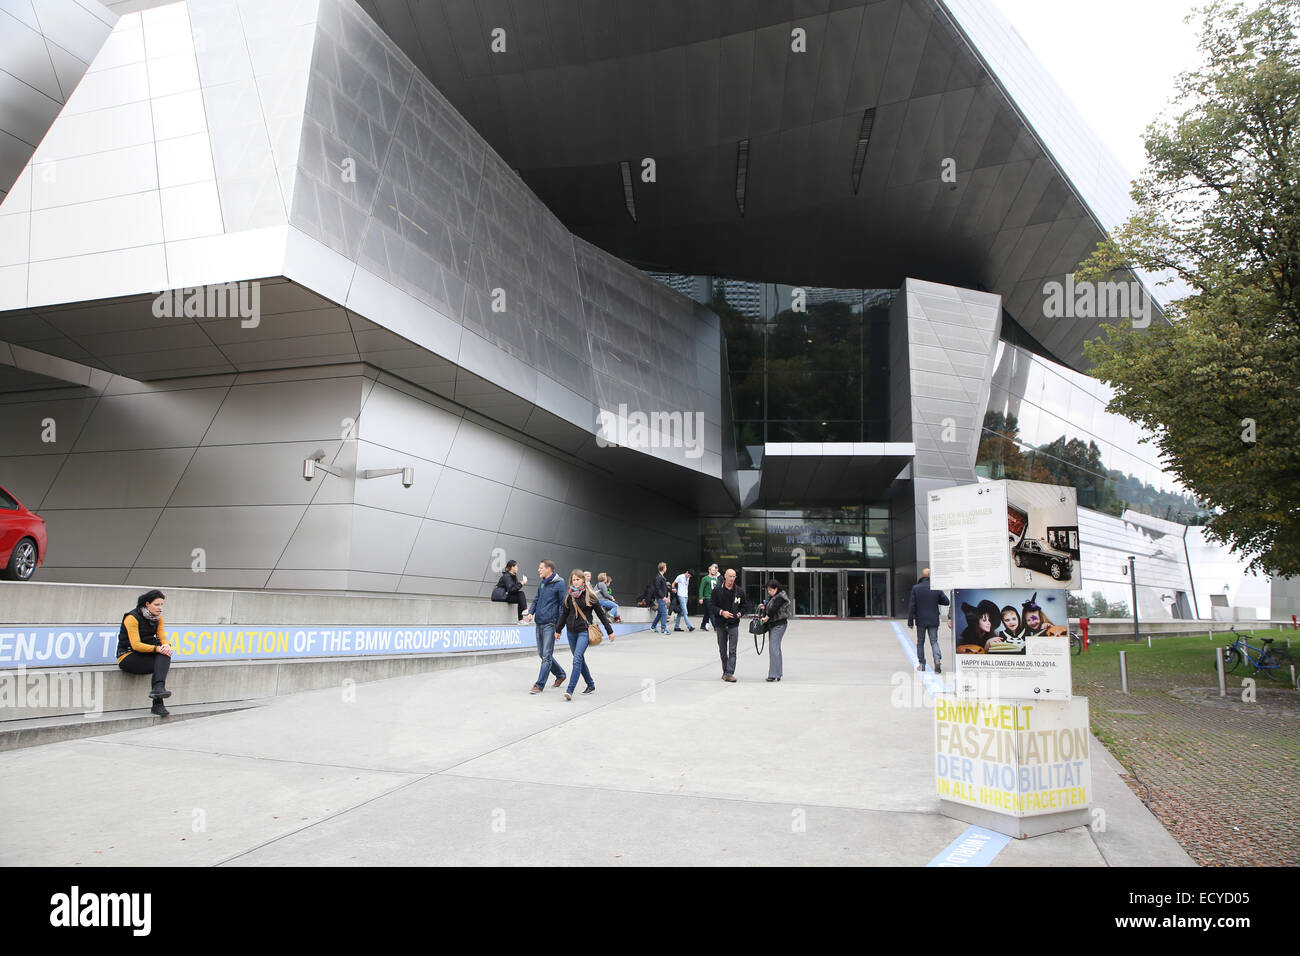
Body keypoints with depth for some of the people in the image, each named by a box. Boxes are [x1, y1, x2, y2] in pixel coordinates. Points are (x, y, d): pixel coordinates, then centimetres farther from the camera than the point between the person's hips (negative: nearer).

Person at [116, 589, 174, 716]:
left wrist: (166, 645, -23)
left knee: (165, 654, -27)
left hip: (145, 654, 6)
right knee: (161, 665, -28)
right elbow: (136, 645, -22)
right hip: (128, 656, -6)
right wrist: (157, 648, -34)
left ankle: (158, 688, -38)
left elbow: (162, 637, 2)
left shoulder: (158, 617, 6)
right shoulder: (132, 618, -15)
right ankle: (157, 705, -29)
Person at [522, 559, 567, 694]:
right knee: (541, 654, 14)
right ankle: (560, 674, 30)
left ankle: (540, 685, 0)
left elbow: (564, 604, -8)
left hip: (550, 624, -8)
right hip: (539, 623, 8)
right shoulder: (541, 583, 13)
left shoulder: (559, 584, -8)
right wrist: (530, 612, -1)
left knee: (547, 655, -5)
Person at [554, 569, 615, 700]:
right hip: (571, 632, 5)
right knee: (580, 660, 13)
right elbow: (564, 614, 18)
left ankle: (570, 690, -20)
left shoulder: (590, 596, -4)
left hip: (584, 631, -5)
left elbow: (601, 614, 1)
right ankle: (591, 685, 28)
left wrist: (610, 631, 4)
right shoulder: (569, 596, 7)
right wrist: (558, 629, 20)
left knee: (577, 659, -16)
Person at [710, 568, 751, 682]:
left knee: (732, 650, -8)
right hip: (720, 624, 1)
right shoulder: (717, 590, -1)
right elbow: (712, 606, -2)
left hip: (734, 624, -1)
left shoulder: (740, 591, 2)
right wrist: (721, 612, -17)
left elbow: (746, 606, 11)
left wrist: (740, 613, -5)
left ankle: (730, 673, -9)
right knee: (722, 650, 11)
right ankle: (725, 671, 25)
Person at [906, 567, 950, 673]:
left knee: (920, 642, 13)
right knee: (934, 642, 6)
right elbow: (946, 601, 1)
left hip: (921, 620, -1)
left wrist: (910, 621, -1)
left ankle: (921, 664, 15)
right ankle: (937, 660, -17)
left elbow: (911, 606, -7)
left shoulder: (916, 588, -8)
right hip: (933, 620, 1)